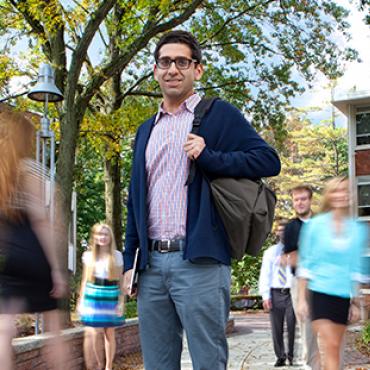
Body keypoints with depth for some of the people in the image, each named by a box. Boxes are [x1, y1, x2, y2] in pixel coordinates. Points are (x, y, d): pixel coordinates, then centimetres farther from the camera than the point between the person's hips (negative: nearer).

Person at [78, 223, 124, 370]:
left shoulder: (117, 256, 3)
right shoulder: (88, 255, 6)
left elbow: (120, 281, 4)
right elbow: (84, 280, 11)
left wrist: (121, 302, -1)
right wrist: (81, 301, 8)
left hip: (111, 299, -1)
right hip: (93, 299, 1)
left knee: (109, 334, 5)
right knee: (93, 334, -4)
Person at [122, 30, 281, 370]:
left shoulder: (219, 115, 4)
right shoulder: (146, 131, 21)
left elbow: (269, 160, -4)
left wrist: (208, 157, -16)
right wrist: (128, 261, 15)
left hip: (199, 262, -5)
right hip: (152, 264, 6)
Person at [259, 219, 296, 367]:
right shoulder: (270, 252, 12)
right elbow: (264, 275, 7)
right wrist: (265, 296, -3)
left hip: (292, 293, -2)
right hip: (275, 293, 2)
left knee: (292, 326, 0)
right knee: (277, 328, 5)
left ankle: (292, 356, 14)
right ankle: (280, 357, 17)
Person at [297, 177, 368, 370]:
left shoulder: (358, 229, 6)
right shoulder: (315, 225, -1)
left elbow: (356, 268, 10)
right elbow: (305, 264, 2)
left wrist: (355, 302, 8)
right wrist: (302, 299, 0)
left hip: (344, 296, 3)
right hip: (320, 293, -3)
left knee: (334, 348, 8)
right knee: (330, 346, -11)